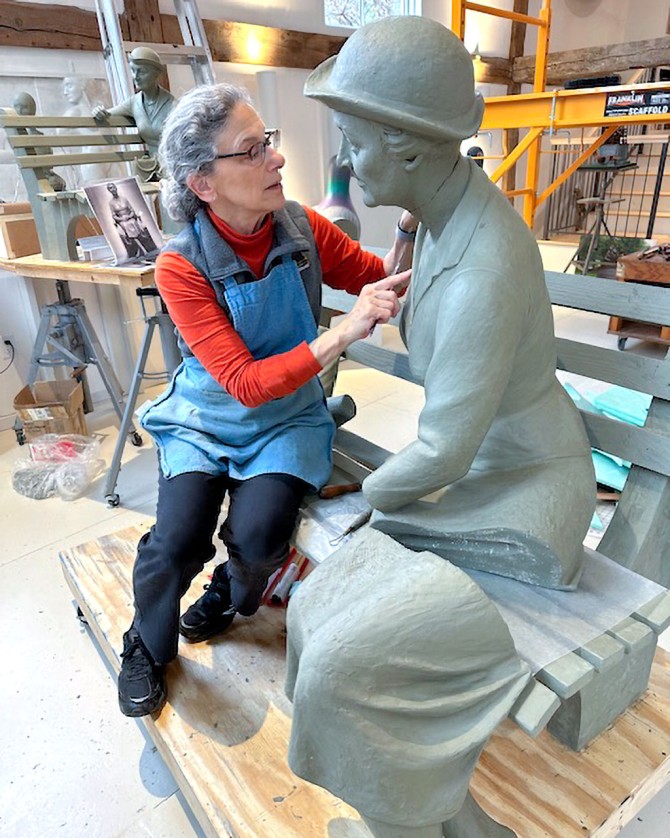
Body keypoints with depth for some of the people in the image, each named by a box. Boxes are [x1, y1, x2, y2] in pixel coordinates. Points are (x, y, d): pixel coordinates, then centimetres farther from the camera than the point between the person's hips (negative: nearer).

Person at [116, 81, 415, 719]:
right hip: (207, 418, -1)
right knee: (177, 540, -18)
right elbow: (246, 383, -24)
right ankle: (148, 648, 18)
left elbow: (384, 278, 2)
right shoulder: (181, 266, -18)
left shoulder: (302, 228, -8)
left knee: (257, 536, -19)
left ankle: (228, 595, 21)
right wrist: (345, 333, -33)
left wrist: (407, 224, -18)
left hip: (290, 417, 2)